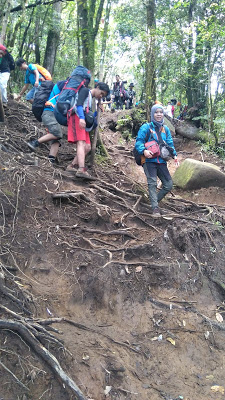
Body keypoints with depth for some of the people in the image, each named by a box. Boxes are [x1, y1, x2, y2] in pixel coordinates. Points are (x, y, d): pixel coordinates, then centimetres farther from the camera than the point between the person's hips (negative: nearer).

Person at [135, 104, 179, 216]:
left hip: (161, 161, 6)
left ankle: (155, 201, 21)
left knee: (168, 185, 3)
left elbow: (170, 144, 16)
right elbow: (139, 142, -7)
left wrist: (174, 155, -1)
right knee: (152, 183, -19)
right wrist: (144, 151, -27)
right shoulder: (146, 127, -1)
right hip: (149, 161, -5)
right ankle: (155, 208, -19)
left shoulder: (165, 129, 15)